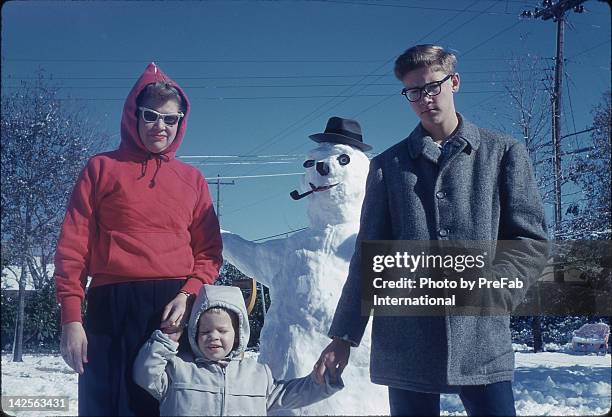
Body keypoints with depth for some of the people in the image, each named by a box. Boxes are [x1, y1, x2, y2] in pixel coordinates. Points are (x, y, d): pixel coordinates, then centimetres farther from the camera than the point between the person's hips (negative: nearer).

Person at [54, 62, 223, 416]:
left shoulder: (192, 179, 16)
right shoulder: (103, 168, 9)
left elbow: (209, 252, 11)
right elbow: (74, 246, 3)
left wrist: (188, 295, -9)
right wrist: (71, 318, -6)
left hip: (176, 308, 2)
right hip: (113, 307, -2)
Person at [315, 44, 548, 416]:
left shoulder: (504, 153, 8)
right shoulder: (388, 166, 12)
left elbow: (531, 241, 5)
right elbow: (368, 258, 12)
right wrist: (344, 335, 8)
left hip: (482, 338, -1)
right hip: (404, 342, 2)